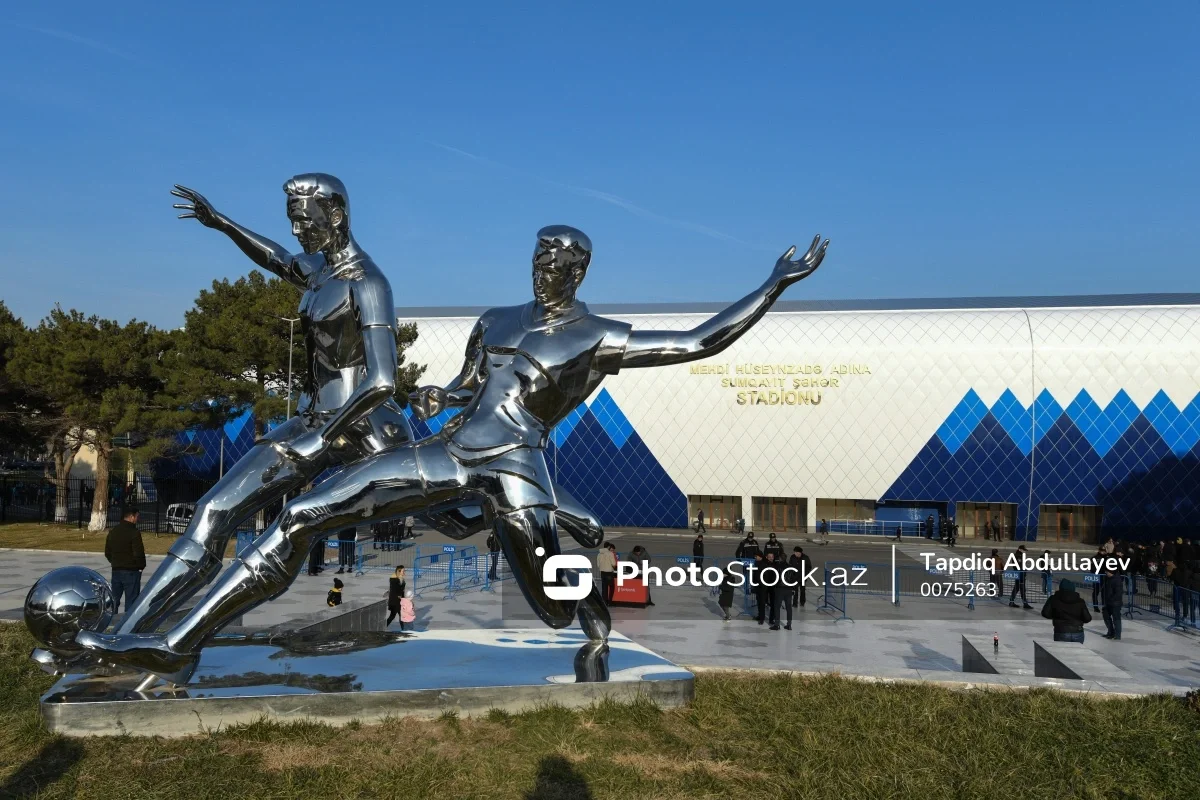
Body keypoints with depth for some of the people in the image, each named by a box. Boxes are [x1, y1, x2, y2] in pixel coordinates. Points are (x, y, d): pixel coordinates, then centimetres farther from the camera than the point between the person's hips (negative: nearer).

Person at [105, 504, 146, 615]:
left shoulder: (112, 531, 7)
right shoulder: (134, 532, -16)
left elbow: (107, 552, 12)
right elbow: (138, 553, -18)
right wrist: (141, 566, -3)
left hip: (116, 570, 7)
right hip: (131, 571, -7)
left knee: (114, 598, 15)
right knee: (131, 600, -1)